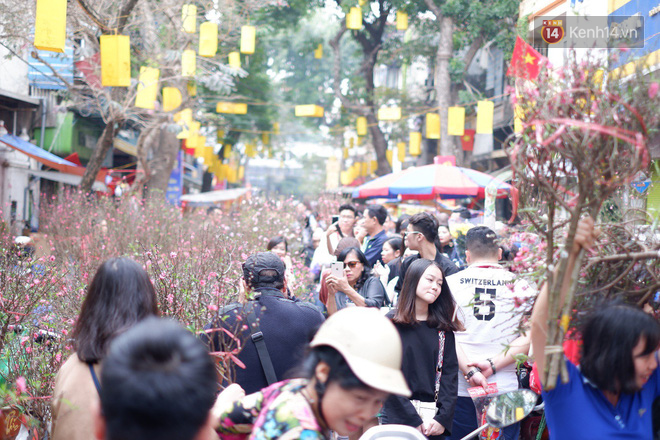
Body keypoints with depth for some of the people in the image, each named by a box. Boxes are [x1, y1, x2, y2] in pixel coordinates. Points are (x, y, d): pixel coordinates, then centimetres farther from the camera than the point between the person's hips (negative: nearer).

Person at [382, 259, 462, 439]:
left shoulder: (443, 329, 8)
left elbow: (450, 374, 1)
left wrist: (443, 418, -12)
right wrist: (414, 421, -16)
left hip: (435, 419, 3)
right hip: (398, 416, -3)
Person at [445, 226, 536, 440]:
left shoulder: (451, 283, 3)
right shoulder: (519, 285, 3)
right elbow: (529, 338, -5)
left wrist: (470, 370, -13)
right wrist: (493, 365, -9)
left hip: (460, 388, 0)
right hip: (506, 387, 0)